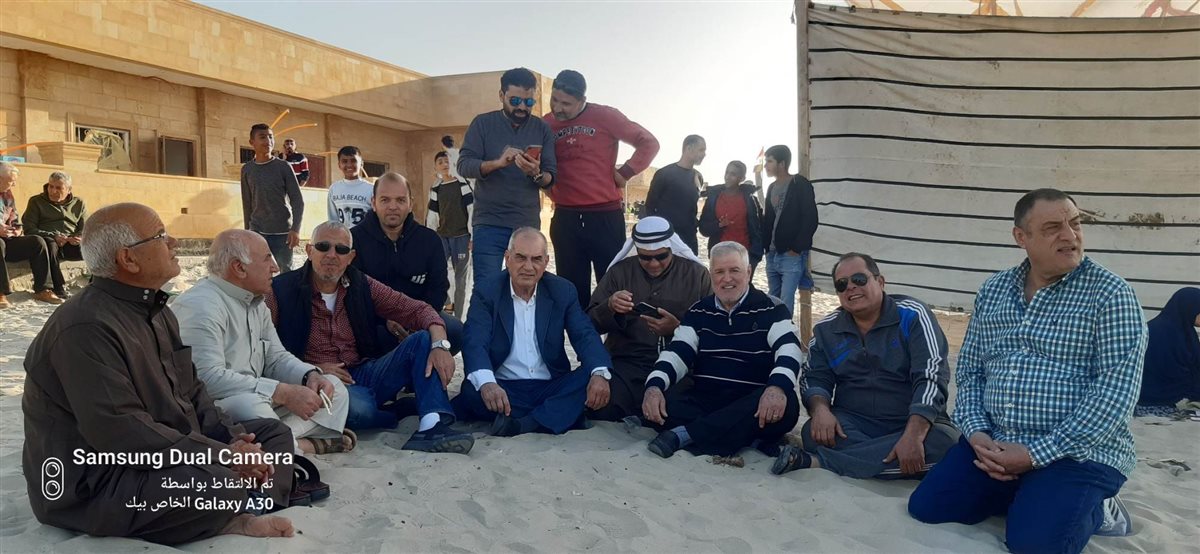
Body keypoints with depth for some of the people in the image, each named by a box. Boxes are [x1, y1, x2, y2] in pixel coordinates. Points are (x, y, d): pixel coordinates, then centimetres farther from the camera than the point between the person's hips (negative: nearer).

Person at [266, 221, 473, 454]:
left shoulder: (362, 286, 7)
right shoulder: (281, 291, -2)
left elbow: (417, 310, 1)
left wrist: (439, 344, -18)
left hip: (365, 374, 5)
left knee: (422, 340, -16)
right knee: (359, 408, -38)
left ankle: (432, 427, -32)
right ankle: (402, 409, -4)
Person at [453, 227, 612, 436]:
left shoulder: (563, 291, 6)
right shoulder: (486, 292, -1)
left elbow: (584, 335, -4)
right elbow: (475, 342, -15)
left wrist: (600, 373, -27)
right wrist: (486, 383, -38)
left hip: (551, 388, 2)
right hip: (502, 390, -1)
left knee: (590, 377, -24)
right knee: (471, 392, -31)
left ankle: (522, 424, -34)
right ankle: (556, 418, -24)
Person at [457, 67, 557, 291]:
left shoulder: (542, 129, 7)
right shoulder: (482, 123, 2)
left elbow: (551, 178, 1)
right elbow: (463, 165, -7)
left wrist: (536, 174, -22)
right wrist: (497, 163, -25)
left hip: (528, 224, 2)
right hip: (489, 223, -2)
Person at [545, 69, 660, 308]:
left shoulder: (604, 116, -4)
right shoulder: (545, 125, 6)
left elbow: (649, 143, -1)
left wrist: (625, 172, -7)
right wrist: (550, 188, 2)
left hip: (606, 216, -3)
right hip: (565, 219, 3)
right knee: (571, 289, 8)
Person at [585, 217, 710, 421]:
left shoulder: (696, 274, 7)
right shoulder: (619, 271, 11)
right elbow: (591, 324, 8)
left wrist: (678, 329, -15)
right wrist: (609, 307, -14)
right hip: (627, 362, 1)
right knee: (602, 406, -30)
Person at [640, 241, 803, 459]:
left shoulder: (771, 309, 2)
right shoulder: (699, 312, 12)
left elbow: (789, 349, -14)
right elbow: (677, 352, 2)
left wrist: (777, 387, -37)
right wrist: (654, 386, -19)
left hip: (753, 405, -2)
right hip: (704, 400, 2)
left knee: (786, 404, -35)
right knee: (657, 404, -25)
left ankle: (683, 435, -31)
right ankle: (750, 439, -28)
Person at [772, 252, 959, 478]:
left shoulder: (912, 316, -6)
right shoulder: (826, 329, 7)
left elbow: (931, 377, -16)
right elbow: (815, 379, 4)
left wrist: (914, 435, -31)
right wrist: (820, 409, -22)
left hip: (913, 424, -1)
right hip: (853, 424, 1)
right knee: (813, 433, -28)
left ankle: (819, 461, -32)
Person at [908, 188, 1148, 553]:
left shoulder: (1111, 294, -8)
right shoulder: (993, 290, 8)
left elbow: (1115, 394, -15)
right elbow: (970, 370, 10)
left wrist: (1037, 454, -19)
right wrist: (976, 433, -9)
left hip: (1078, 453, -5)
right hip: (993, 445, 5)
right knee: (926, 506, -5)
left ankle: (1090, 508, 8)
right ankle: (1025, 497, 15)